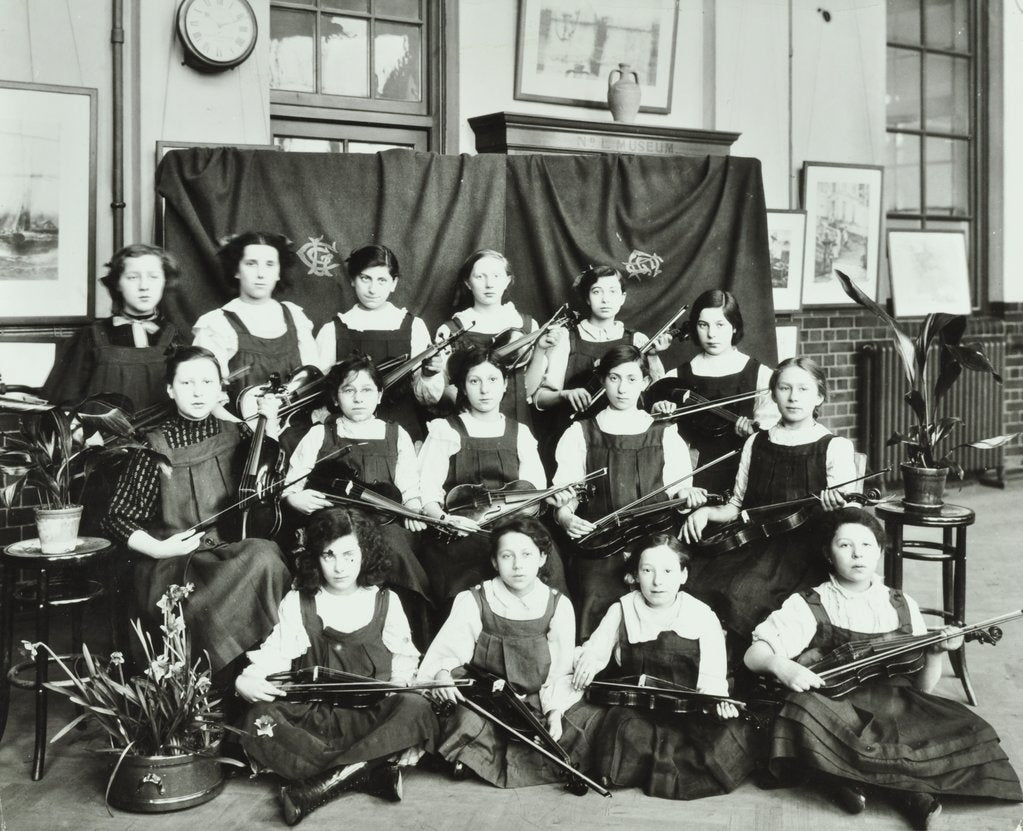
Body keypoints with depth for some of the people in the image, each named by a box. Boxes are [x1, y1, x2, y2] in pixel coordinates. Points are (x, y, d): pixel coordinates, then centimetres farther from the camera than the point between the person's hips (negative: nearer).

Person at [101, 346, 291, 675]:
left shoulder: (234, 435, 8)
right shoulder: (157, 448, -4)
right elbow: (116, 519, 1)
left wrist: (270, 426, 11)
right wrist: (159, 549, -15)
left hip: (227, 553, 5)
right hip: (169, 569, -4)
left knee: (264, 554, -30)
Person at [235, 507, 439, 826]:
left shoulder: (386, 602, 8)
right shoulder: (296, 603, 7)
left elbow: (403, 656, 12)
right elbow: (276, 654, -1)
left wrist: (400, 682, -10)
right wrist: (248, 679, -21)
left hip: (373, 715, 0)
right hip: (314, 714, 0)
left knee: (415, 708, -34)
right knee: (259, 719, -31)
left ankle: (322, 783, -32)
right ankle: (370, 771, -33)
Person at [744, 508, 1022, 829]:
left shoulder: (902, 606, 13)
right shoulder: (807, 606, 3)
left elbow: (922, 687, 14)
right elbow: (753, 655, -3)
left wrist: (936, 652, -6)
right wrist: (781, 666, -25)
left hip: (894, 707, 3)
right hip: (836, 712, -3)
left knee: (966, 731, -23)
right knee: (804, 712, -37)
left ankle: (854, 779, -24)